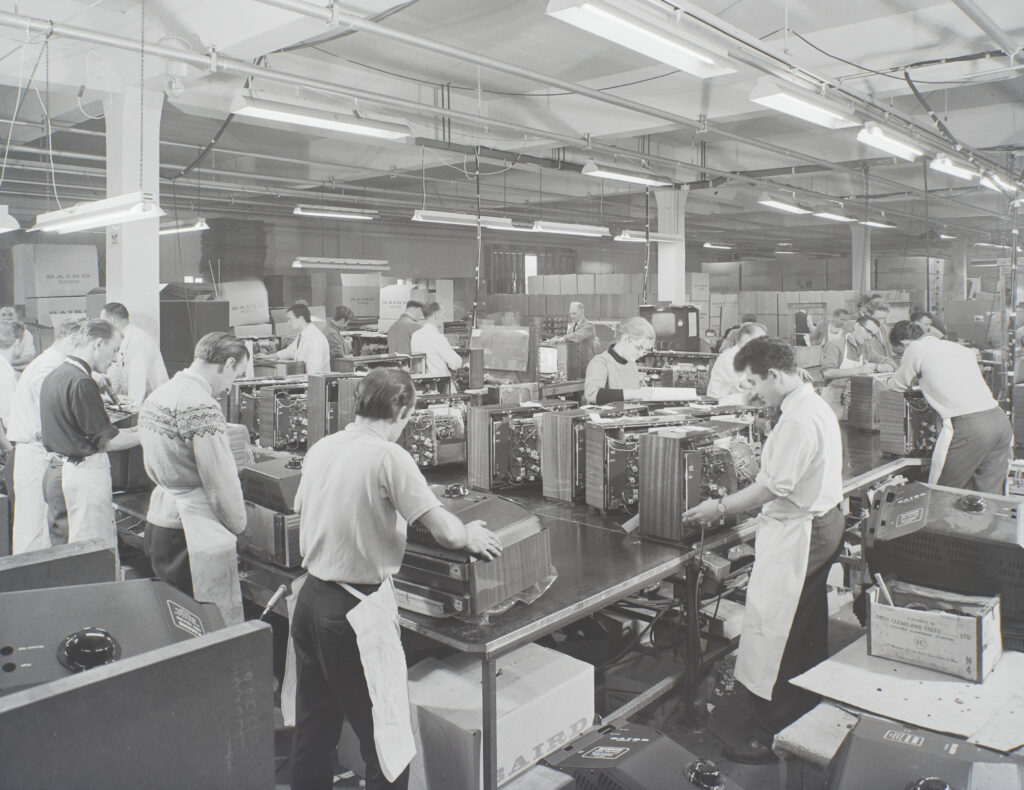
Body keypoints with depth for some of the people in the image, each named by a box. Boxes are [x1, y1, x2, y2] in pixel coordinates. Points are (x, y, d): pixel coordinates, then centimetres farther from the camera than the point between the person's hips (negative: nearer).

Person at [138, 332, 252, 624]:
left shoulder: (158, 395, 11)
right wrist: (239, 526, -2)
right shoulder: (201, 406, -19)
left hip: (157, 521, 10)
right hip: (192, 534, -10)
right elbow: (221, 479, -17)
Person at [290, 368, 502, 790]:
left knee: (313, 727, 22)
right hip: (358, 609, -8)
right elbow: (447, 533, -19)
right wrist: (470, 535, 2)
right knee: (387, 741, 7)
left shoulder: (320, 448, 3)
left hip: (310, 597, 8)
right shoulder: (388, 456, -17)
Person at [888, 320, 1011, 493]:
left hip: (968, 425, -7)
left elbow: (898, 385, 15)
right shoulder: (956, 346, 22)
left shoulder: (915, 349, 4)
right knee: (988, 494, 14)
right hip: (1000, 419, 7)